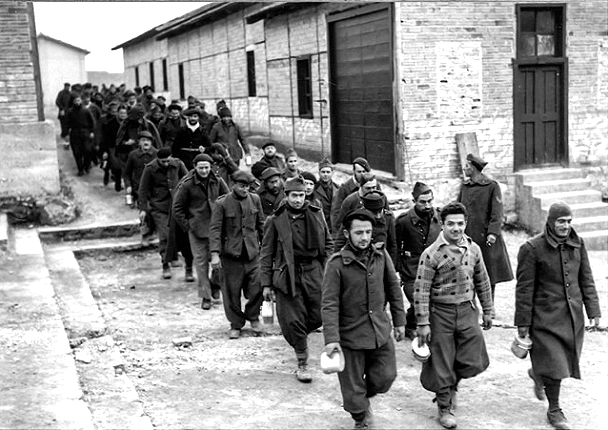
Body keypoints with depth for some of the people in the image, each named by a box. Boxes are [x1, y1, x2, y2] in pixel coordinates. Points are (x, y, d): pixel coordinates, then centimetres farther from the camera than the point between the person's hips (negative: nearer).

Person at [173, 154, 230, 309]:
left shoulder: (218, 182, 2)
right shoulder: (187, 184, -6)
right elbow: (177, 208, 0)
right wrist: (187, 226, -3)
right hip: (197, 229, -2)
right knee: (201, 261, 0)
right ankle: (205, 296, 9)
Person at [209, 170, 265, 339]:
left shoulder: (255, 199, 4)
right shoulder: (222, 203, -8)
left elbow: (261, 224, 14)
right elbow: (215, 229, -9)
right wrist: (215, 253, -17)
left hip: (252, 252, 3)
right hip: (231, 254, -2)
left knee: (257, 288, -2)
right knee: (232, 292, 4)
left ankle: (253, 317, 24)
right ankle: (236, 325, 20)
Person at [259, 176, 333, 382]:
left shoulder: (316, 215, 6)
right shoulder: (275, 220, -2)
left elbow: (327, 243, 15)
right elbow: (266, 253, 1)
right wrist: (266, 284, -1)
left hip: (313, 271, 3)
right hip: (287, 274, -3)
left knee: (319, 316, 3)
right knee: (293, 321, -2)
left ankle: (297, 334, 35)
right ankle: (302, 364, 11)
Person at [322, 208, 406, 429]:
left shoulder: (381, 256, -3)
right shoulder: (336, 264, -16)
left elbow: (394, 289, 8)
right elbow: (329, 304, -16)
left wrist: (399, 320, 10)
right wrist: (331, 338, -22)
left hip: (381, 331, 4)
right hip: (351, 334, -4)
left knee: (386, 376, 9)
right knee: (353, 385, 8)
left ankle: (365, 397, 41)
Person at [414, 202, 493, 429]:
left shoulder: (473, 249, 1)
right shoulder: (432, 253, -14)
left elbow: (482, 282, 12)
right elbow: (421, 291, -13)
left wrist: (487, 311, 14)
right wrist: (423, 324, -15)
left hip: (467, 310, 4)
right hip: (441, 312, -4)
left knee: (475, 361, 3)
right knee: (442, 365, 6)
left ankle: (451, 385, 34)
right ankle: (444, 408, 25)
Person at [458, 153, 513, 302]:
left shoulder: (492, 186, -5)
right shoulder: (464, 187, 10)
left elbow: (497, 213, -10)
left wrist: (493, 232, -21)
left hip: (486, 238, -4)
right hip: (467, 237, 4)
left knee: (489, 278, 5)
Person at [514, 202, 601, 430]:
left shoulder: (577, 244, 3)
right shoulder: (532, 248, -13)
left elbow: (586, 280, 10)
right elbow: (524, 288, -10)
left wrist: (593, 311, 6)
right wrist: (523, 322, -8)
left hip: (573, 315, 5)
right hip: (546, 316, -5)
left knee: (566, 359, 15)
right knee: (554, 365, -3)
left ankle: (537, 374, 47)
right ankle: (554, 410, 16)